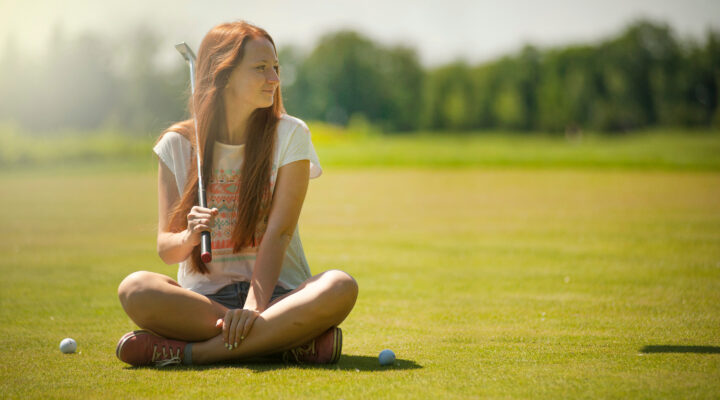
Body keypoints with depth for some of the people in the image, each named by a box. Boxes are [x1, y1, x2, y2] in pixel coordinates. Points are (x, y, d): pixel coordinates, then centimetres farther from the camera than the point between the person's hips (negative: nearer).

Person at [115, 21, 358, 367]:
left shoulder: (290, 135, 3)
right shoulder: (176, 146, 5)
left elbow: (278, 232, -8)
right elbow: (166, 250, 3)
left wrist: (253, 307, -22)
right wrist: (189, 238, -22)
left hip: (274, 293, 0)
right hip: (203, 297, 1)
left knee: (340, 287, -32)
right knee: (135, 288, -31)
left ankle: (187, 351, -31)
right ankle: (284, 340, -28)